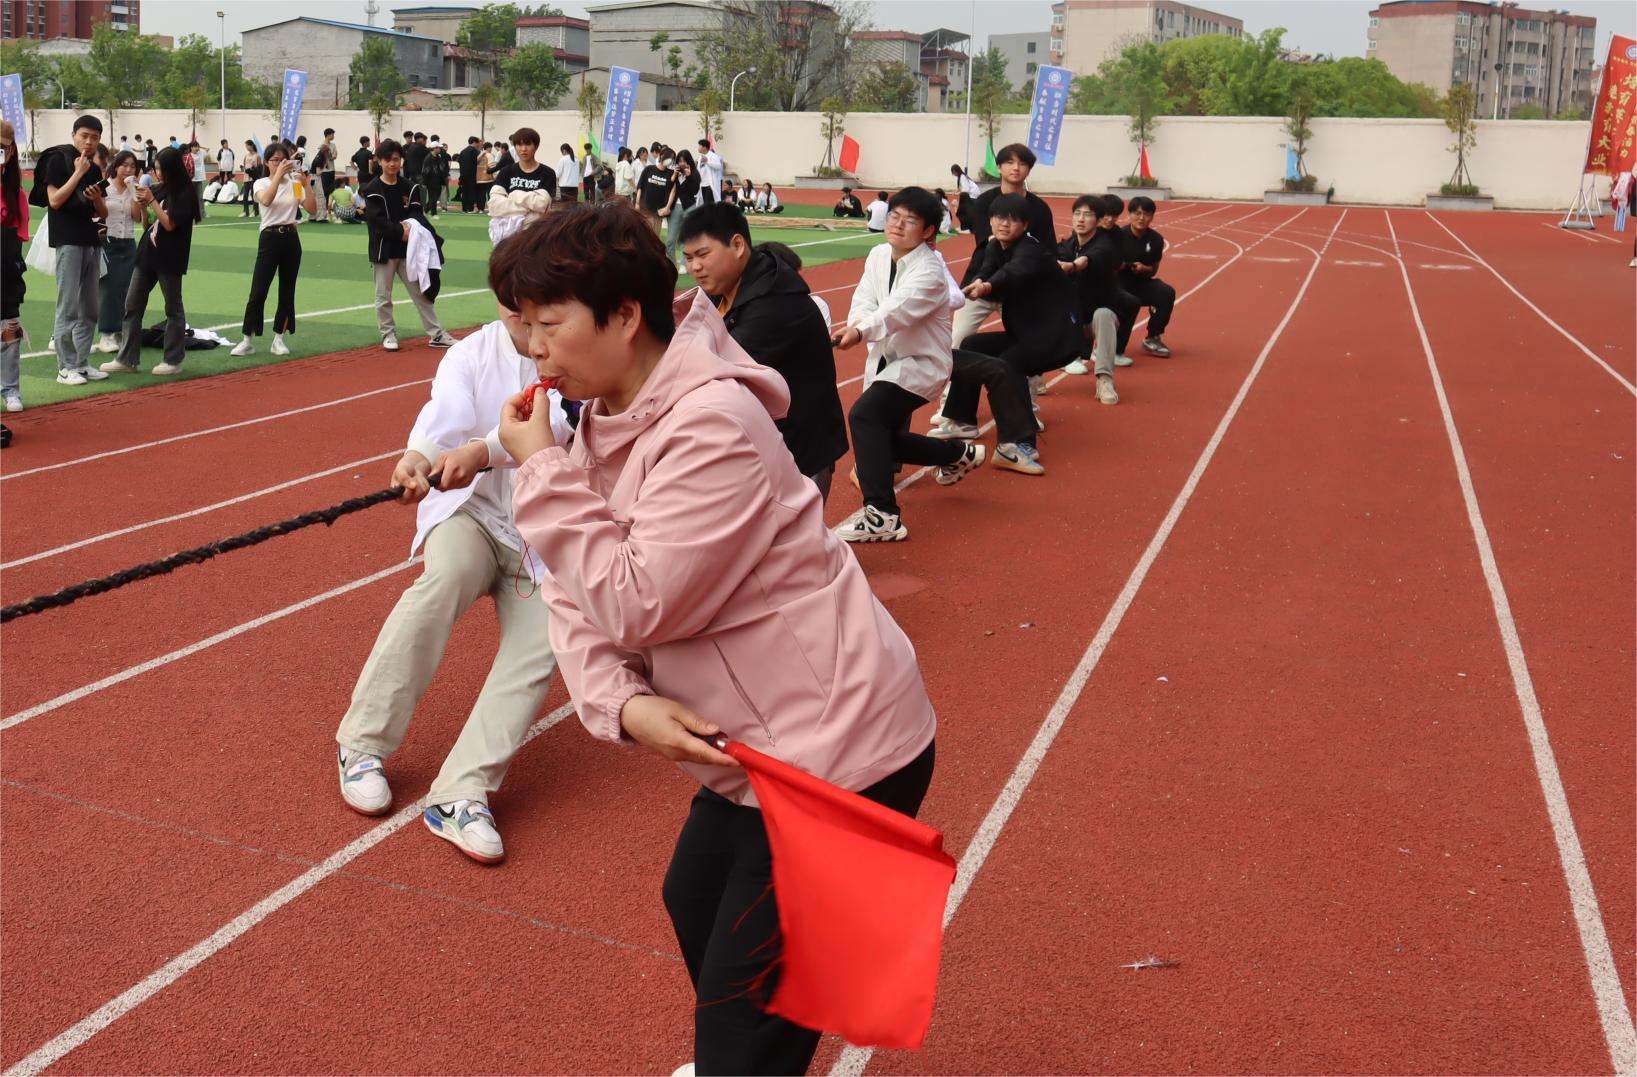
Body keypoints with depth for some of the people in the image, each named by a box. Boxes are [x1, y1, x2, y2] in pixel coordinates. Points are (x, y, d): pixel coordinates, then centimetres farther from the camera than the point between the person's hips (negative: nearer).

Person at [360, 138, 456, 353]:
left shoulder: (410, 188, 5)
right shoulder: (372, 190, -7)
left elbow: (418, 213, 1)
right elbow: (376, 220, -15)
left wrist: (410, 225, -20)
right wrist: (400, 231, -21)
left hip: (407, 248, 3)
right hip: (383, 249, -3)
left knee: (421, 291, 6)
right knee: (383, 296, 5)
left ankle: (436, 334, 10)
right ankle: (388, 334, 18)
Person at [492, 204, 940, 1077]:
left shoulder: (710, 425, -23)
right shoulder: (606, 422, 5)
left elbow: (636, 606, -24)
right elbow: (575, 602, 3)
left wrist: (544, 472, -17)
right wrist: (625, 704, -15)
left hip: (839, 751, -10)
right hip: (757, 741, 10)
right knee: (694, 902, 29)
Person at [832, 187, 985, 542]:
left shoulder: (930, 271, -23)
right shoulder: (878, 255, -1)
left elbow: (900, 309, -40)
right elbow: (864, 298, -7)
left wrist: (861, 332, -57)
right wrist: (856, 323, -31)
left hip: (922, 363, -8)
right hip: (887, 357, 8)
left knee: (864, 415, -28)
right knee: (883, 434, 16)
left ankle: (882, 515, -26)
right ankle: (960, 455, 42)